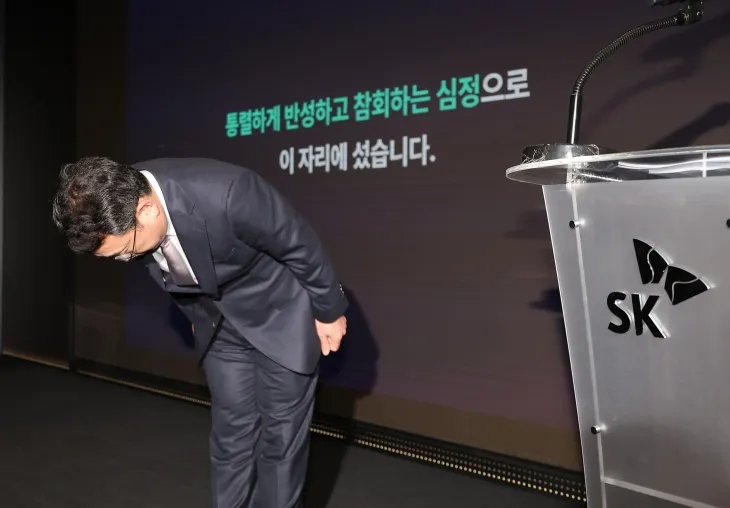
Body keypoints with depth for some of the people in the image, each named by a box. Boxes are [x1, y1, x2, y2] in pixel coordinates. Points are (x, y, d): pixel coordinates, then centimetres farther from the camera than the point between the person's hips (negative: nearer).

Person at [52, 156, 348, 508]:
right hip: (219, 324, 5)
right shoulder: (122, 217, -18)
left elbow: (302, 246, -21)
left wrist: (329, 311, -8)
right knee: (230, 436, 9)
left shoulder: (227, 195, -39)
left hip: (279, 316, -4)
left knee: (280, 437, 5)